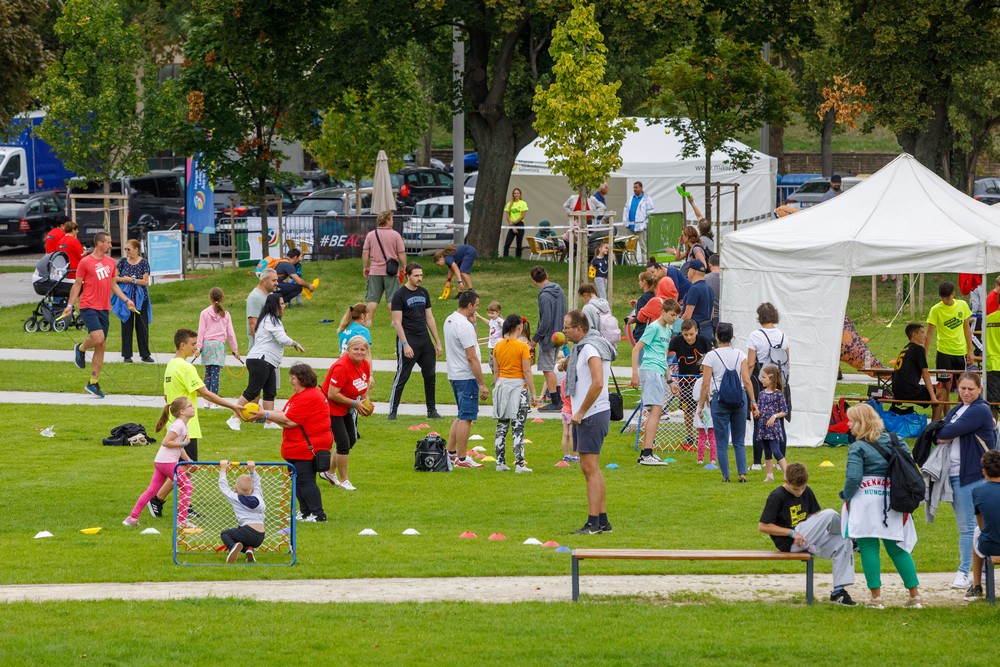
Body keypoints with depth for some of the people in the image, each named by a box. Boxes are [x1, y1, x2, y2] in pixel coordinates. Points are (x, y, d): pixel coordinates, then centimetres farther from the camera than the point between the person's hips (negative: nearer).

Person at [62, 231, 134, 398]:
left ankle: (93, 383, 11)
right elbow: (77, 285, 0)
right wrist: (70, 306, -4)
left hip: (104, 309, 6)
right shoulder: (86, 262, -5)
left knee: (102, 345, 4)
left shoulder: (110, 262, 12)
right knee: (98, 338, -23)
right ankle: (80, 349, 12)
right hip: (88, 307, -6)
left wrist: (126, 300, 12)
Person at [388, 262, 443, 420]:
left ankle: (432, 410, 19)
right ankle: (392, 412, 0)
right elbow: (397, 322, -12)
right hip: (408, 340, -7)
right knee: (402, 377, -5)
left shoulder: (423, 293, 12)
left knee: (430, 376, 9)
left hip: (425, 341, 7)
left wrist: (437, 342, 14)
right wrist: (405, 344, -19)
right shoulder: (400, 295, -8)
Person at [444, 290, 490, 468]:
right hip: (467, 377, -10)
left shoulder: (449, 320, 11)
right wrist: (482, 384, -20)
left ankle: (450, 453, 23)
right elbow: (471, 357, -22)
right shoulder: (464, 326, -21)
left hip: (454, 374, 10)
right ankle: (462, 458, 0)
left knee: (462, 415, 20)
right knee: (466, 417, -4)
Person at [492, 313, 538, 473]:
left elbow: (496, 371, 9)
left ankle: (500, 462, 12)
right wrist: (533, 393, -7)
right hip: (518, 386, -5)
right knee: (518, 428, -4)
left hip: (502, 384, 5)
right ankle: (519, 464, -6)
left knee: (501, 427, 11)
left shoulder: (498, 346, 4)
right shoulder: (522, 346, -10)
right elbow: (527, 372, -11)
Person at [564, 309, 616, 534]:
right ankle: (603, 521, 19)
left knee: (590, 468, -11)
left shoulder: (590, 348, -16)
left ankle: (593, 523, -12)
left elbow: (598, 383, -26)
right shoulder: (581, 348, 16)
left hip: (592, 415, -11)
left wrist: (581, 413, -20)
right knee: (589, 468, 14)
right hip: (584, 415, 11)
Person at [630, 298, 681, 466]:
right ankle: (647, 455, -20)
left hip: (659, 373, 10)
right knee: (656, 410, -15)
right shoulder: (654, 327, -7)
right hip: (650, 370, -10)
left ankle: (644, 454, 14)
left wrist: (669, 381, 28)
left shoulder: (667, 330, 20)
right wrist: (635, 374, -16)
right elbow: (636, 349, -11)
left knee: (655, 412, 10)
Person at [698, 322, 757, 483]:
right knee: (739, 441, 10)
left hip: (720, 399, -2)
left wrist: (701, 405, 3)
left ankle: (725, 475, 4)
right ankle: (742, 474, 0)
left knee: (722, 442, 5)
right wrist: (753, 402, 6)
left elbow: (705, 384, -5)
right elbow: (747, 381, 0)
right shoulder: (739, 354, 3)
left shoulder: (711, 356, -3)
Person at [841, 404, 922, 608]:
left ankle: (876, 597, -2)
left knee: (868, 547, 1)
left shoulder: (858, 447, -9)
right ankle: (915, 595, 10)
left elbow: (853, 477, -18)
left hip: (865, 501, -6)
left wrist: (846, 496, 0)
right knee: (896, 548, 12)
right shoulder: (894, 441, 8)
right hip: (892, 502, 6)